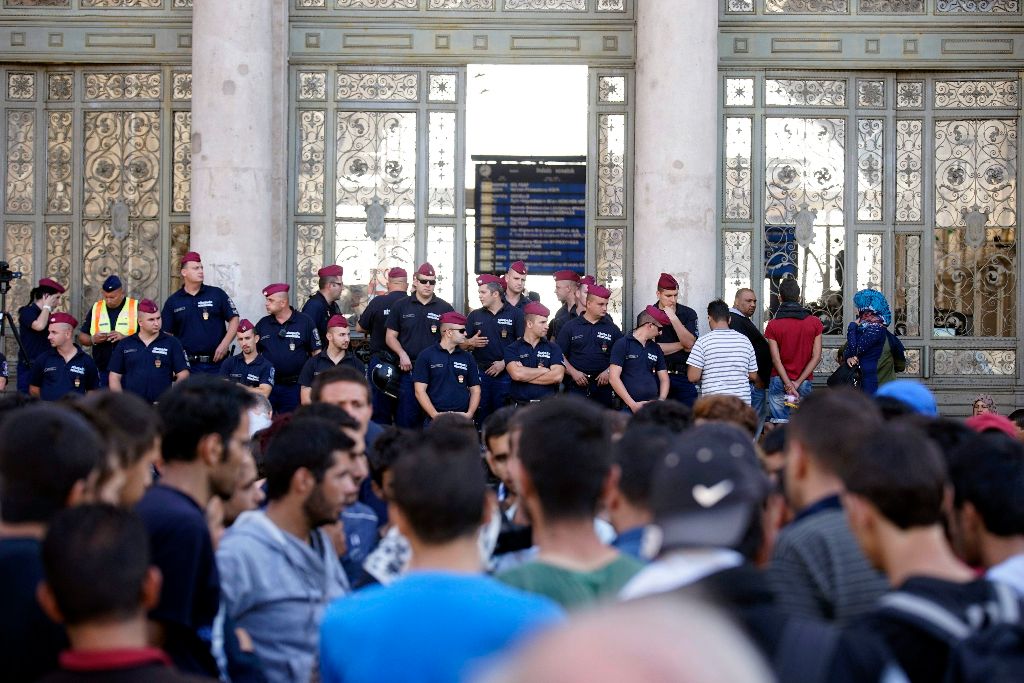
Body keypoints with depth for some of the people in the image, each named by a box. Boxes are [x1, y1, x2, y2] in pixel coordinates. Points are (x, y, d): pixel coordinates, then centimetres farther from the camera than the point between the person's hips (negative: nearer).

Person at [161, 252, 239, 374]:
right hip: (187, 365, 1)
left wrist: (224, 344, -8)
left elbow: (234, 319, 4)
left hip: (216, 362, 0)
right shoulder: (172, 302, 8)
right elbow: (166, 334, 8)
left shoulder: (217, 294, 5)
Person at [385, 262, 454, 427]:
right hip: (408, 370, 0)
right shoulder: (400, 306, 8)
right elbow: (390, 336, 9)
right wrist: (402, 354, -7)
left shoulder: (445, 308, 7)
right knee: (405, 417, 0)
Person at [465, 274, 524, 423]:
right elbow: (462, 344, 14)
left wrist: (504, 362, -11)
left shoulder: (515, 314, 1)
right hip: (480, 372, 3)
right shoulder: (474, 315, 11)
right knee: (481, 415, 4)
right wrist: (471, 342, -9)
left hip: (505, 372, -3)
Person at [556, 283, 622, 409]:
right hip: (577, 385, -2)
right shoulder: (570, 327, 5)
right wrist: (573, 372, -8)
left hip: (602, 385, 2)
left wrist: (609, 371, -5)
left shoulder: (612, 329, 9)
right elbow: (560, 355, 4)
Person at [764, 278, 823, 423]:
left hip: (779, 382, -1)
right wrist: (798, 382, -7)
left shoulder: (772, 325, -2)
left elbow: (776, 359, -9)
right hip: (804, 382, 1)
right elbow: (816, 357, -4)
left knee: (780, 423, -1)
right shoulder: (814, 322, 1)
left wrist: (789, 384, -11)